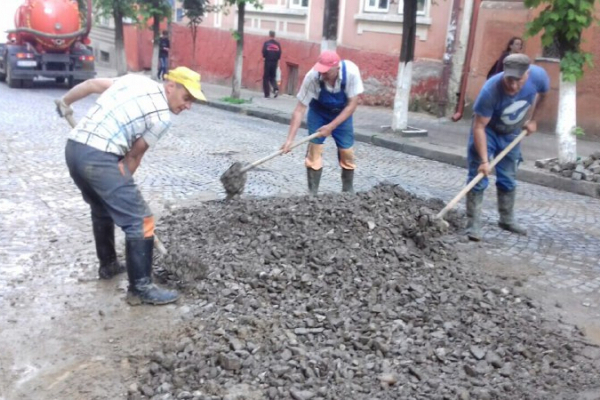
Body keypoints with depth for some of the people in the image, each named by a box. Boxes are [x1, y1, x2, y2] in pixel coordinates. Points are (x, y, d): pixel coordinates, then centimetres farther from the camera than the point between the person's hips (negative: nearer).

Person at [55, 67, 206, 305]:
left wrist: (65, 102, 36)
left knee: (102, 209, 29)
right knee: (139, 221, -3)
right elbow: (134, 155, 2)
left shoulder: (136, 79, 14)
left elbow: (91, 84, 20)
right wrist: (123, 182, 17)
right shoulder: (162, 117, -5)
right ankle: (141, 288, 3)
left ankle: (108, 265, 44)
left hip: (73, 147, 9)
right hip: (99, 158, -9)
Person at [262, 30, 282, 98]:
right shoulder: (278, 44, 4)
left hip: (268, 62, -3)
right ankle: (276, 89, -10)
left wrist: (265, 57, 10)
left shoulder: (266, 43, -5)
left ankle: (267, 94, 1)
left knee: (266, 78, 5)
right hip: (275, 62, 3)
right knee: (272, 77, 16)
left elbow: (264, 53, -10)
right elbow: (279, 54, 0)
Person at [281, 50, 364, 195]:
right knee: (314, 150, -8)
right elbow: (300, 109, -29)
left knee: (347, 152, 2)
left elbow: (352, 105, -25)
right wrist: (290, 139, -33)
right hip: (318, 112, 0)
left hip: (342, 113, 1)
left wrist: (331, 127, -29)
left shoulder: (351, 72, -34)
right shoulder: (312, 76, -34)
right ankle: (312, 192, 1)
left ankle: (348, 191, 20)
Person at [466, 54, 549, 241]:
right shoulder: (490, 90, -37)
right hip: (487, 130, -4)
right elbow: (479, 127, -33)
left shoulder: (539, 76, -26)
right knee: (478, 177, -12)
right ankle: (474, 224, -8)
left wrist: (532, 119, 6)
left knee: (508, 179, 12)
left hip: (512, 133, 4)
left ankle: (507, 219, 28)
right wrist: (484, 160, -38)